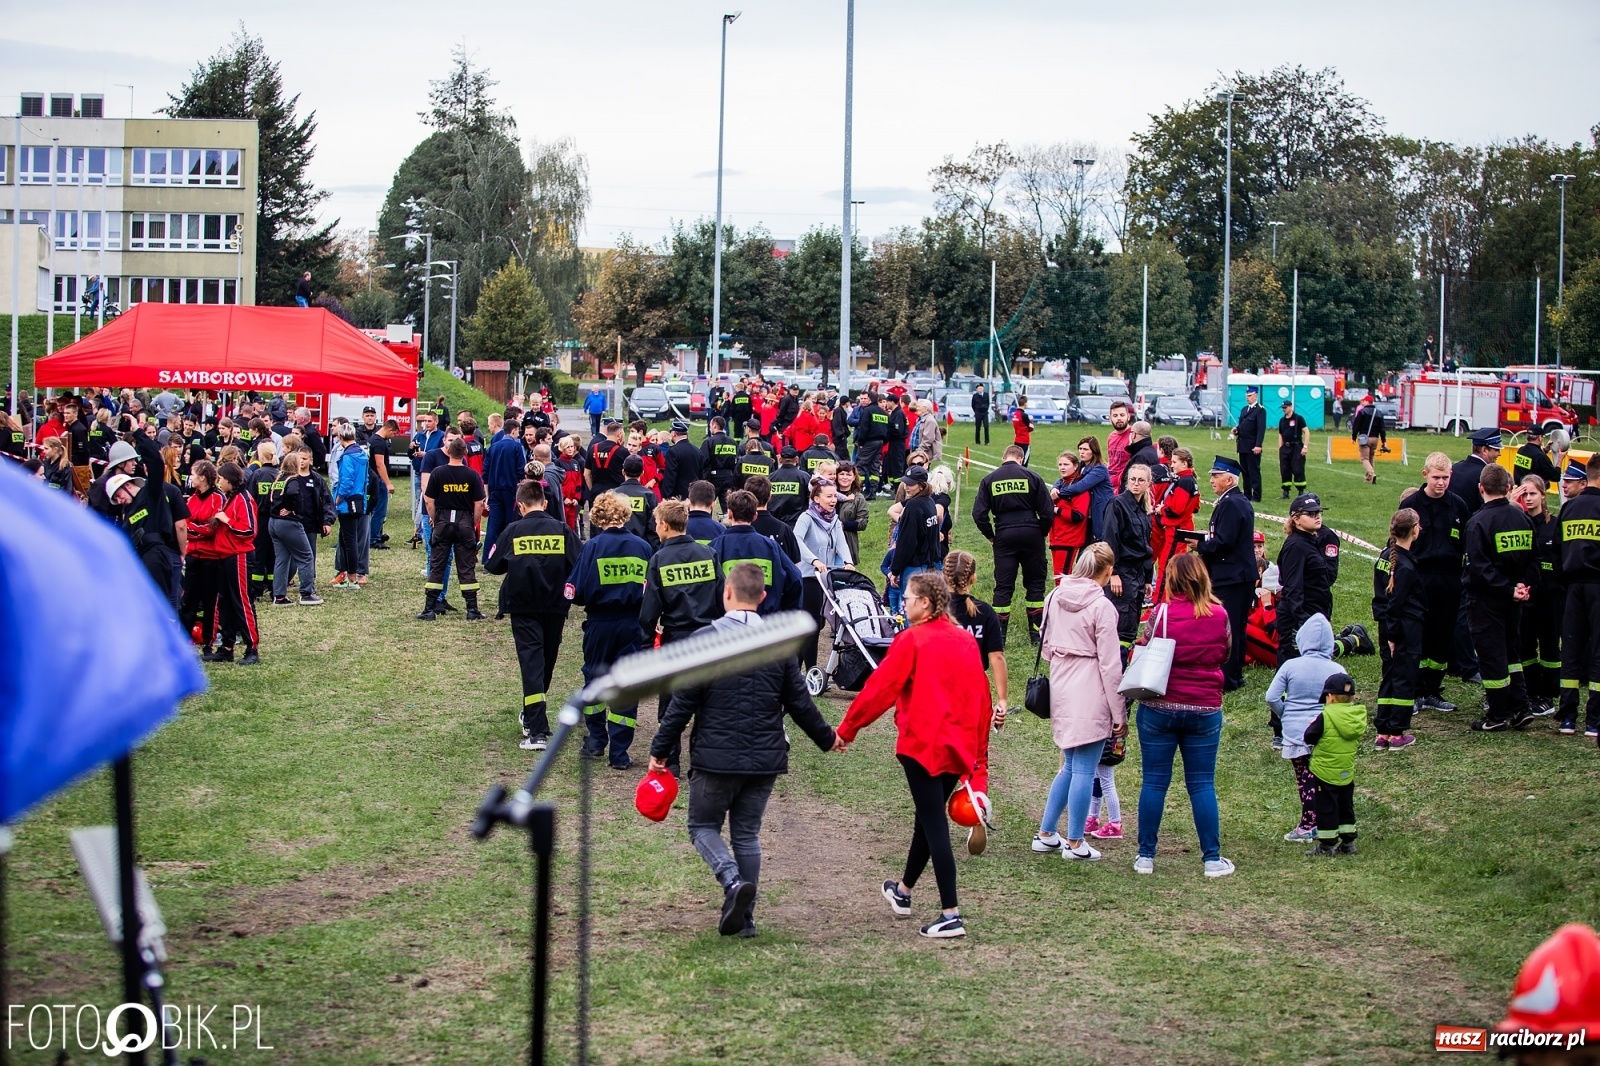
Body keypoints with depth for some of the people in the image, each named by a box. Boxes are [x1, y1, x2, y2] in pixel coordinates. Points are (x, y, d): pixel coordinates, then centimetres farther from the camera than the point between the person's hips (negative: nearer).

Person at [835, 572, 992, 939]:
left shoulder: (912, 640, -11)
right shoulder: (966, 640, 7)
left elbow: (880, 688, -9)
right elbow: (981, 694, 10)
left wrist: (846, 729, 1)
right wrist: (977, 747, 20)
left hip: (923, 744, -7)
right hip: (960, 746, 7)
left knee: (934, 824, -4)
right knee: (929, 817, 21)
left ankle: (951, 915, -7)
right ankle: (903, 892, 39)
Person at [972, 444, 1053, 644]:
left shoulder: (989, 480, 3)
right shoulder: (1032, 477, 0)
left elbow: (979, 514, -3)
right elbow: (1047, 512, -4)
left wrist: (991, 536, 9)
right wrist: (1041, 533, 11)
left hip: (1004, 536, 0)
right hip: (1031, 534, 0)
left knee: (1003, 586, 5)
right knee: (1035, 583, 11)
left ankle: (999, 634, 2)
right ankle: (1036, 632, 13)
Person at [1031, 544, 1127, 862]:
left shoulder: (1055, 597, 7)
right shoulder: (1102, 606, -13)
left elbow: (1046, 645, 14)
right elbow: (1110, 663, -12)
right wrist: (1119, 713, -7)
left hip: (1060, 689, 7)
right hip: (1091, 694, -7)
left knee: (1070, 766, 20)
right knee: (1084, 770, 2)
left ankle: (1045, 834, 22)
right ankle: (1075, 844, 7)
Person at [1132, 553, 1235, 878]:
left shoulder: (1163, 613, -12)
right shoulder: (1220, 616, -3)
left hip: (1159, 708, -2)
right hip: (1205, 709, 2)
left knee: (1154, 782, 6)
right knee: (1202, 784, 8)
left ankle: (1146, 856, 10)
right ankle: (1212, 858, 10)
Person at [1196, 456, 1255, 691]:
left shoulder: (1230, 504, -17)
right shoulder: (1242, 502, 15)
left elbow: (1223, 542, -23)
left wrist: (1200, 545, -8)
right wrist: (1206, 541, 9)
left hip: (1230, 577, -10)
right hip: (1244, 574, 10)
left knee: (1225, 628, -5)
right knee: (1237, 628, 16)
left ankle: (1226, 678, -2)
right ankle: (1235, 675, 23)